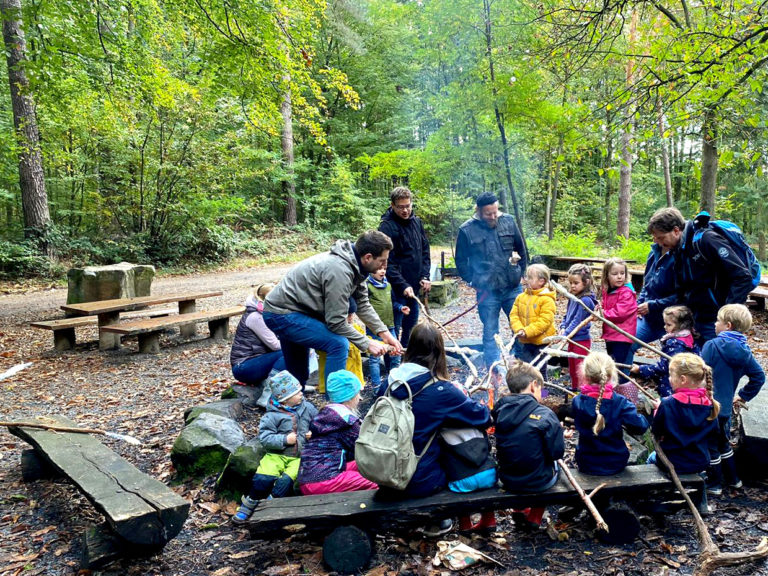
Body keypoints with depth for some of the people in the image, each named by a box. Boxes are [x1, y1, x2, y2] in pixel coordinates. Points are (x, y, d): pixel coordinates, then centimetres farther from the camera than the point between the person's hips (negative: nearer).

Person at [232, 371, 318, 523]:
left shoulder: (308, 408, 7)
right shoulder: (272, 415, -4)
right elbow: (264, 437, -10)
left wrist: (313, 434, 1)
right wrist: (285, 440, -18)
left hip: (299, 457, 2)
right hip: (277, 455, -1)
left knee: (286, 480, -25)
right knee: (263, 478, -22)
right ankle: (248, 506, 3)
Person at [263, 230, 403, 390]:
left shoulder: (354, 266, -1)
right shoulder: (339, 271, -29)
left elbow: (363, 305, 3)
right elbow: (336, 322, -25)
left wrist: (384, 333, -5)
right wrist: (367, 344, -17)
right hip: (281, 314, -10)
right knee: (338, 344, -20)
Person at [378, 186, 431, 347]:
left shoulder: (417, 222, 7)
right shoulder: (387, 226, -15)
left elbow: (425, 251, 14)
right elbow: (388, 262, -19)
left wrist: (425, 276, 3)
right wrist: (403, 285, -24)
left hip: (414, 287, 7)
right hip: (397, 289, -7)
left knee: (411, 325, 19)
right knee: (394, 328, 0)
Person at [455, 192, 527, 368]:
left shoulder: (508, 222, 2)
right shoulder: (467, 230, -6)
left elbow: (521, 249, 14)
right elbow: (461, 261, 3)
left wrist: (521, 273, 13)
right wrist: (473, 281, -2)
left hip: (513, 288, 3)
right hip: (487, 291, -2)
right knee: (490, 335, 6)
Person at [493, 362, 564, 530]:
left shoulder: (500, 410, -7)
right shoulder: (545, 415, -20)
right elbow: (557, 452, -15)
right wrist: (558, 429, 2)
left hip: (507, 481, 4)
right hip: (538, 482, -4)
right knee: (555, 464, 30)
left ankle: (520, 509, 40)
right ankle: (534, 518, 35)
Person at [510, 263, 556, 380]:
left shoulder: (547, 300, -14)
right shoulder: (521, 297, 5)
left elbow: (544, 321, -20)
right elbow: (514, 315, 3)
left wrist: (527, 331, -23)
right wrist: (519, 329, -14)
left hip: (541, 341, -5)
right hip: (526, 342, 5)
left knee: (540, 370, 7)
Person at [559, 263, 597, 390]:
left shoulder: (585, 300, -20)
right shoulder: (573, 297, 7)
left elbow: (577, 321, -24)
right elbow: (567, 315, 12)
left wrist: (565, 334, -25)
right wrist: (563, 328, -5)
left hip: (581, 340, -9)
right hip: (572, 340, 9)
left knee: (580, 370, 0)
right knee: (572, 369, 21)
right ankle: (574, 389, 36)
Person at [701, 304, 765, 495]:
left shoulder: (712, 345, -20)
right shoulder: (744, 351, 1)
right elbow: (759, 376, 7)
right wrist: (743, 396, 13)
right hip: (726, 406, 7)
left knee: (710, 446, 9)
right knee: (723, 442, 25)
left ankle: (714, 484, 21)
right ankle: (732, 479, 39)